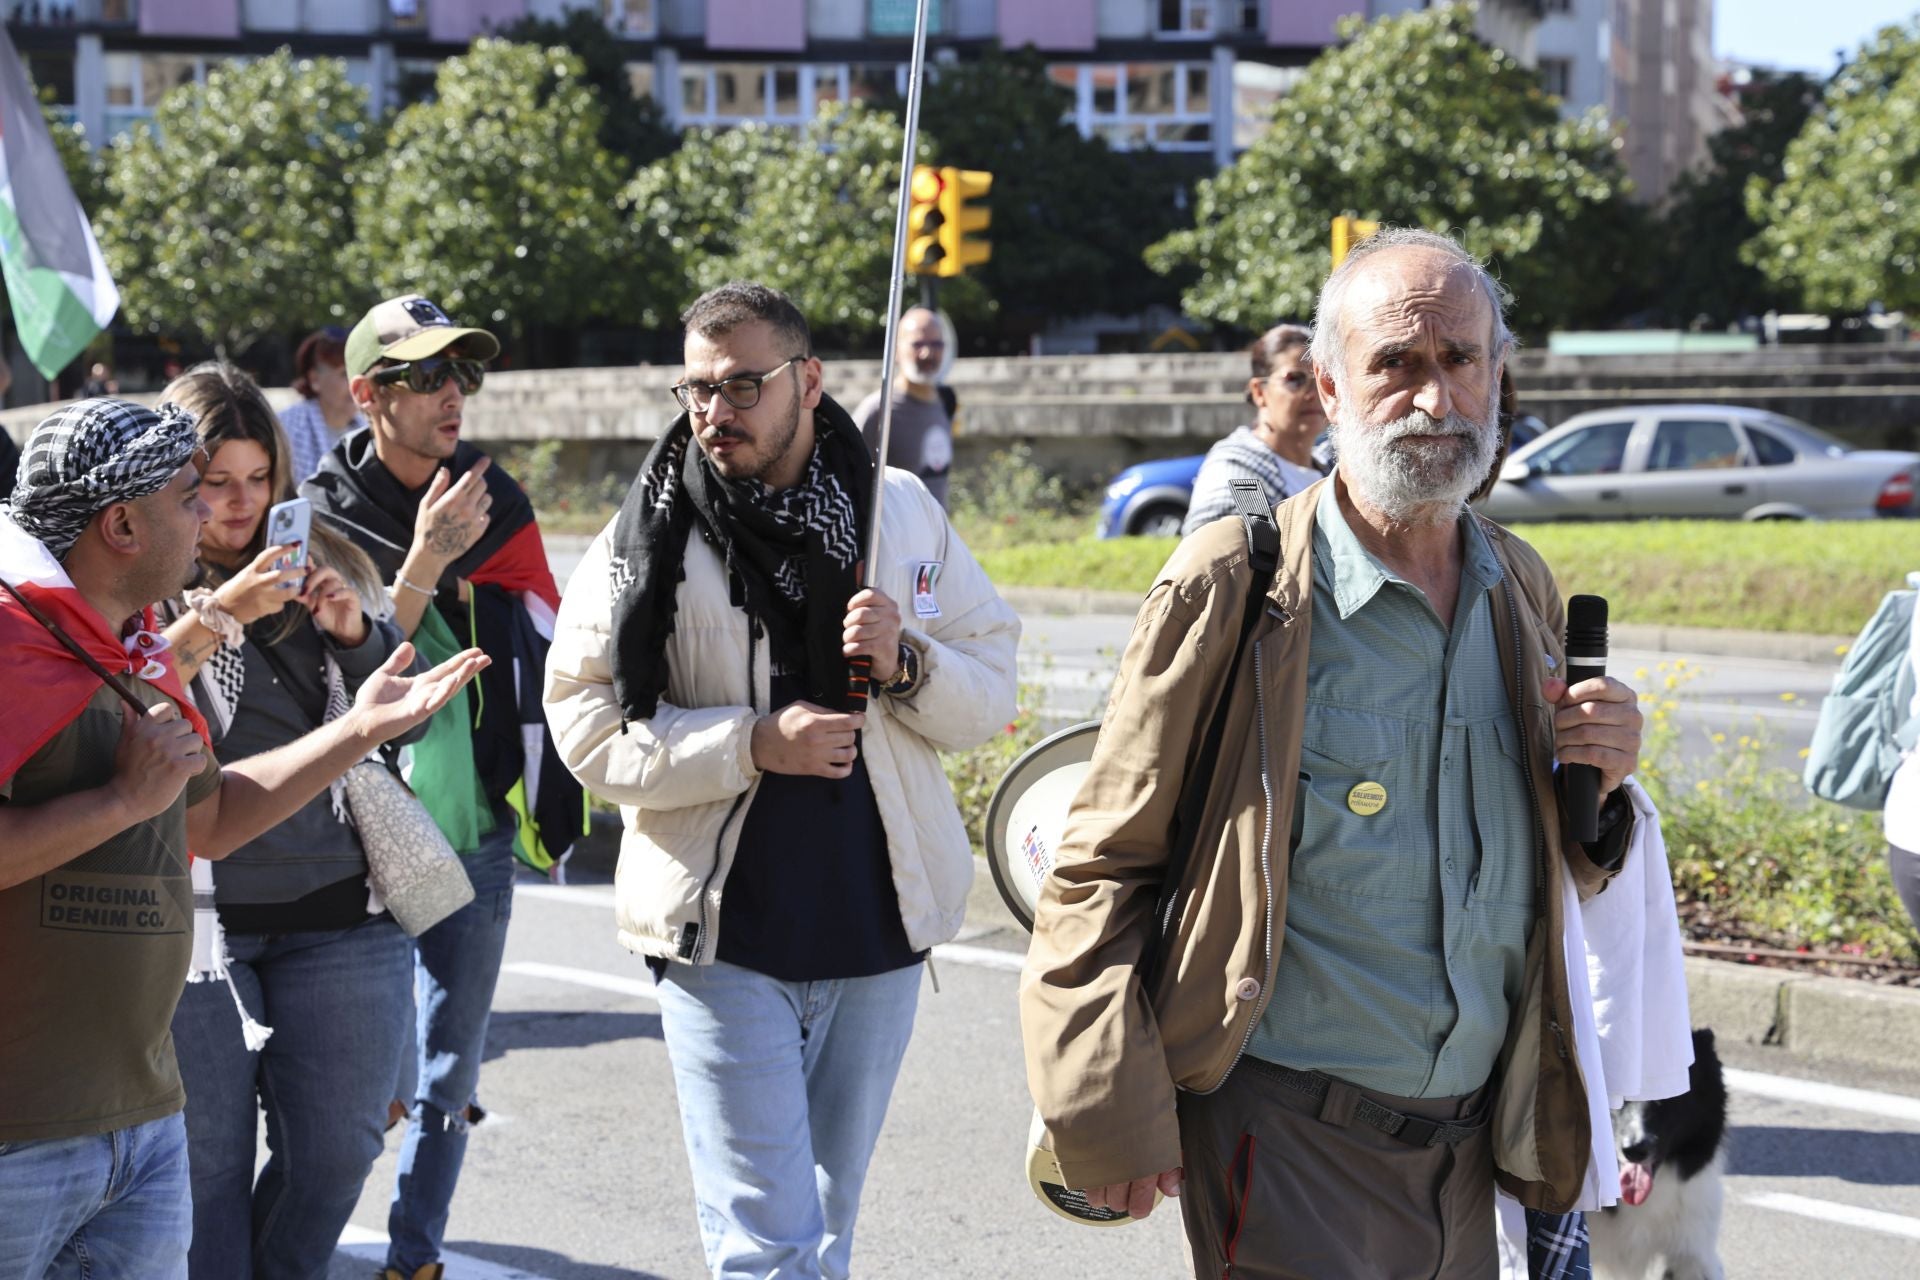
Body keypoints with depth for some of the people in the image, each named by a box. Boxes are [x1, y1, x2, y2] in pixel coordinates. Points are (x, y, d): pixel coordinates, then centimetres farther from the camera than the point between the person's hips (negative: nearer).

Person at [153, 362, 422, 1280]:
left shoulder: (326, 566, 10)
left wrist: (356, 633, -7)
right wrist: (216, 615, -21)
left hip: (336, 909, 3)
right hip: (197, 917, -3)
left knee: (337, 1151, 8)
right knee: (210, 1163, 1)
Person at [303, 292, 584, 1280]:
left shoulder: (498, 504, 5)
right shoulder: (325, 515, -7)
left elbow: (547, 655, 13)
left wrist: (549, 804, 10)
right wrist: (426, 559, -22)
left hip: (478, 832, 3)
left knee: (447, 1077, 7)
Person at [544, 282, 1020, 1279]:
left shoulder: (904, 512, 4)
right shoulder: (647, 536, -4)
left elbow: (988, 697, 6)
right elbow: (588, 731, -7)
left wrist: (905, 664, -15)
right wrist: (752, 744, -18)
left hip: (878, 928, 3)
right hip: (722, 934, -3)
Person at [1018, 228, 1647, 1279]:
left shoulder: (1522, 588, 8)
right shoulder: (1231, 587, -10)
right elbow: (1101, 867, -7)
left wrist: (1593, 790, -3)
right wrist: (1111, 1119, -13)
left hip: (1469, 1143, 6)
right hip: (1292, 1139, -6)